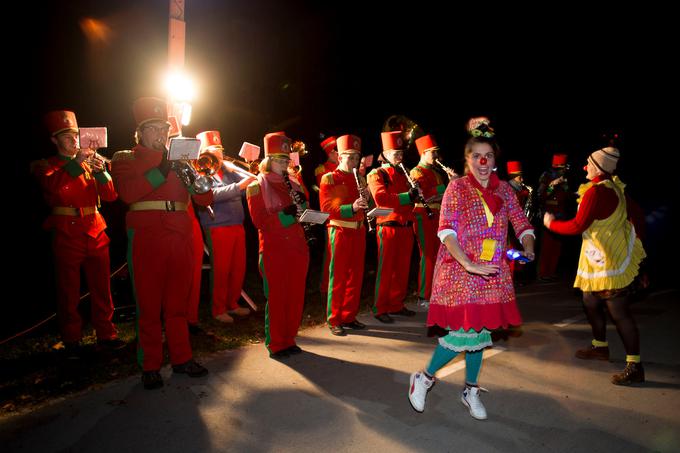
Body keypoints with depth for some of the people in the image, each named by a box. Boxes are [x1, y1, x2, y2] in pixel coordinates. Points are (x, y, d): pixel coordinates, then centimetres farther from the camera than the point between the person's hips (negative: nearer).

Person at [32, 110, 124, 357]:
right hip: (67, 233, -3)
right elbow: (53, 186, -18)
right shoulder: (46, 165, 6)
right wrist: (77, 162, -20)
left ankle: (105, 334, 15)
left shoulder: (89, 164, 16)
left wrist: (100, 171, -10)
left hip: (95, 232, 3)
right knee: (69, 290, 3)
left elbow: (110, 195, 5)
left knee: (102, 286, 5)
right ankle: (71, 340, 14)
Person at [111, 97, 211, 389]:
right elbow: (127, 193, -13)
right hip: (146, 239, -3)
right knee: (149, 305, 2)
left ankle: (182, 358, 20)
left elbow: (204, 199, 9)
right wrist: (162, 170, -17)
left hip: (181, 238, 3)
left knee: (178, 303, 9)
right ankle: (150, 367, 12)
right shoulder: (124, 159, 8)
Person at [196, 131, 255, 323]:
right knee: (221, 270, -1)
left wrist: (253, 179, 0)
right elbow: (214, 195, -20)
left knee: (239, 268, 11)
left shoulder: (227, 172, 18)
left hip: (237, 226, 7)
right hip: (218, 228, -7)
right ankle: (218, 309, 12)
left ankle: (232, 304, 26)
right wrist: (238, 186, -26)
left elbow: (245, 187, 20)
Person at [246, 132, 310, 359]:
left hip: (297, 247, 5)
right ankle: (275, 344, 12)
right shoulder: (257, 186, -2)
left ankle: (289, 339, 22)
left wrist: (302, 204, -5)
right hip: (274, 250, -5)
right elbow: (259, 221, -11)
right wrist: (284, 213, -22)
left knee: (296, 296, 8)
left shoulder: (292, 184, 14)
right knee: (276, 297, 0)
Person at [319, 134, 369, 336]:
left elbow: (366, 205, 16)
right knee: (338, 277, 0)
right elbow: (327, 209, -13)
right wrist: (352, 207, -26)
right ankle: (334, 320, 9)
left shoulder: (359, 179, 13)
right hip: (340, 232, -6)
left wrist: (366, 203, -8)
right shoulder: (329, 179, -5)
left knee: (356, 276, 9)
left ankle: (349, 316, 21)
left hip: (359, 231, 6)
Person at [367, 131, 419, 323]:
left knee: (402, 269, 11)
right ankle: (380, 309, 8)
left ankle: (397, 305, 23)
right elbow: (381, 199, -21)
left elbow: (409, 199, 21)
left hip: (406, 228, 7)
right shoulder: (376, 175, -4)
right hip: (388, 228, -7)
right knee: (385, 270, -1)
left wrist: (416, 195, -2)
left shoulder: (402, 175, 17)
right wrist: (407, 196, -27)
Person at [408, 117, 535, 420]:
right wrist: (469, 264, -26)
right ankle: (424, 378, 13)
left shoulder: (503, 190, 8)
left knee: (480, 332, 11)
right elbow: (446, 231, -15)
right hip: (459, 270, -5)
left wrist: (528, 249, -13)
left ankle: (471, 391, 30)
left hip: (493, 273, 5)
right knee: (464, 333, -10)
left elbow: (521, 224, 8)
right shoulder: (457, 187, -6)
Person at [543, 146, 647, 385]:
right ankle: (600, 347, 37)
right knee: (591, 303, 20)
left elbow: (577, 226, -20)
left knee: (619, 313, -4)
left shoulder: (596, 192, -22)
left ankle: (635, 367, 4)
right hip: (599, 260, 10)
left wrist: (551, 223, -5)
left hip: (610, 262, -10)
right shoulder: (613, 185, 6)